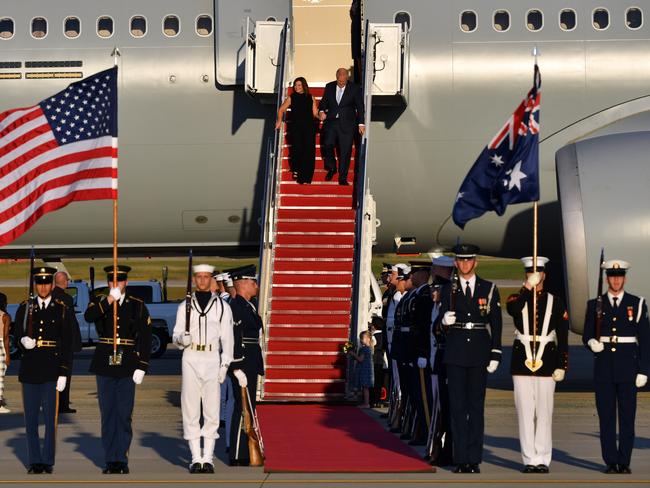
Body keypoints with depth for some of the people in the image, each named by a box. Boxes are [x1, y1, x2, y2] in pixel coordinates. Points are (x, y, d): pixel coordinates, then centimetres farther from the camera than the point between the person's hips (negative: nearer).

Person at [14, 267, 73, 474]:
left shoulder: (62, 310, 3)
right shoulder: (24, 308, 9)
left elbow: (67, 345, 1)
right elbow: (17, 333, 6)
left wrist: (64, 373, -5)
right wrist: (24, 341, -18)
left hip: (51, 370, -2)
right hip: (29, 369, 2)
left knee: (50, 418, -2)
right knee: (30, 418, 5)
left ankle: (48, 461, 5)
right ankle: (35, 461, 11)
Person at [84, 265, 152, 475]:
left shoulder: (137, 306, 5)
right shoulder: (99, 303, 6)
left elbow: (145, 338, 2)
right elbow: (88, 316, -17)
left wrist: (141, 367, -5)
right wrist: (110, 299, -25)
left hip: (127, 366, -1)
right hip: (104, 365, 1)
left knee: (124, 415, -1)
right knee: (107, 414, 4)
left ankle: (122, 460, 5)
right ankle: (110, 460, 9)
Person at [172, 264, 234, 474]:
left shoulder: (222, 306, 6)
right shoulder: (185, 306, 8)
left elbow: (227, 338, 5)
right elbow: (176, 335, 9)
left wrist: (225, 365, -3)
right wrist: (181, 339, -15)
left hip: (212, 360, -1)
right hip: (191, 360, 1)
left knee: (212, 410, -1)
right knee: (190, 410, -1)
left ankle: (208, 458, 4)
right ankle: (196, 458, 5)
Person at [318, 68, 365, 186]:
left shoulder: (355, 89, 0)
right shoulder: (329, 87, 8)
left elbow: (360, 107, 2)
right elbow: (324, 101, 14)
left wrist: (361, 123, -4)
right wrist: (321, 111, -8)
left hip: (347, 124, -2)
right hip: (331, 122, 2)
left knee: (345, 151, -2)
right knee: (327, 144, -14)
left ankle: (342, 178, 5)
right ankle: (331, 168, 12)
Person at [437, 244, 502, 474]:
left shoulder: (489, 289, 6)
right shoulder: (448, 289, 7)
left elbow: (496, 325, 5)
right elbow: (442, 324, 2)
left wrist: (495, 355, -1)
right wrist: (445, 321, -22)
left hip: (479, 353, 0)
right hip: (455, 353, 0)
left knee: (476, 405, 2)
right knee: (457, 406, 0)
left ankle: (474, 459, 4)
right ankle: (460, 459, 2)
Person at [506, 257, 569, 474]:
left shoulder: (555, 302, 7)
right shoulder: (517, 299, 7)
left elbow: (563, 338, 5)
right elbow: (512, 309, -20)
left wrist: (561, 366, -2)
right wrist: (528, 286, -29)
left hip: (546, 361, 0)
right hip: (522, 360, 1)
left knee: (544, 413, 0)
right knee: (525, 412, 1)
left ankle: (543, 459, 5)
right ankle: (529, 459, 6)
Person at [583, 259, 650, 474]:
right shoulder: (595, 305, 7)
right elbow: (587, 335, 10)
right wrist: (592, 343, -15)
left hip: (627, 369, -1)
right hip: (603, 368, 1)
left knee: (627, 417, 0)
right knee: (606, 417, 1)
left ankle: (624, 462, 5)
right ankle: (611, 462, 6)